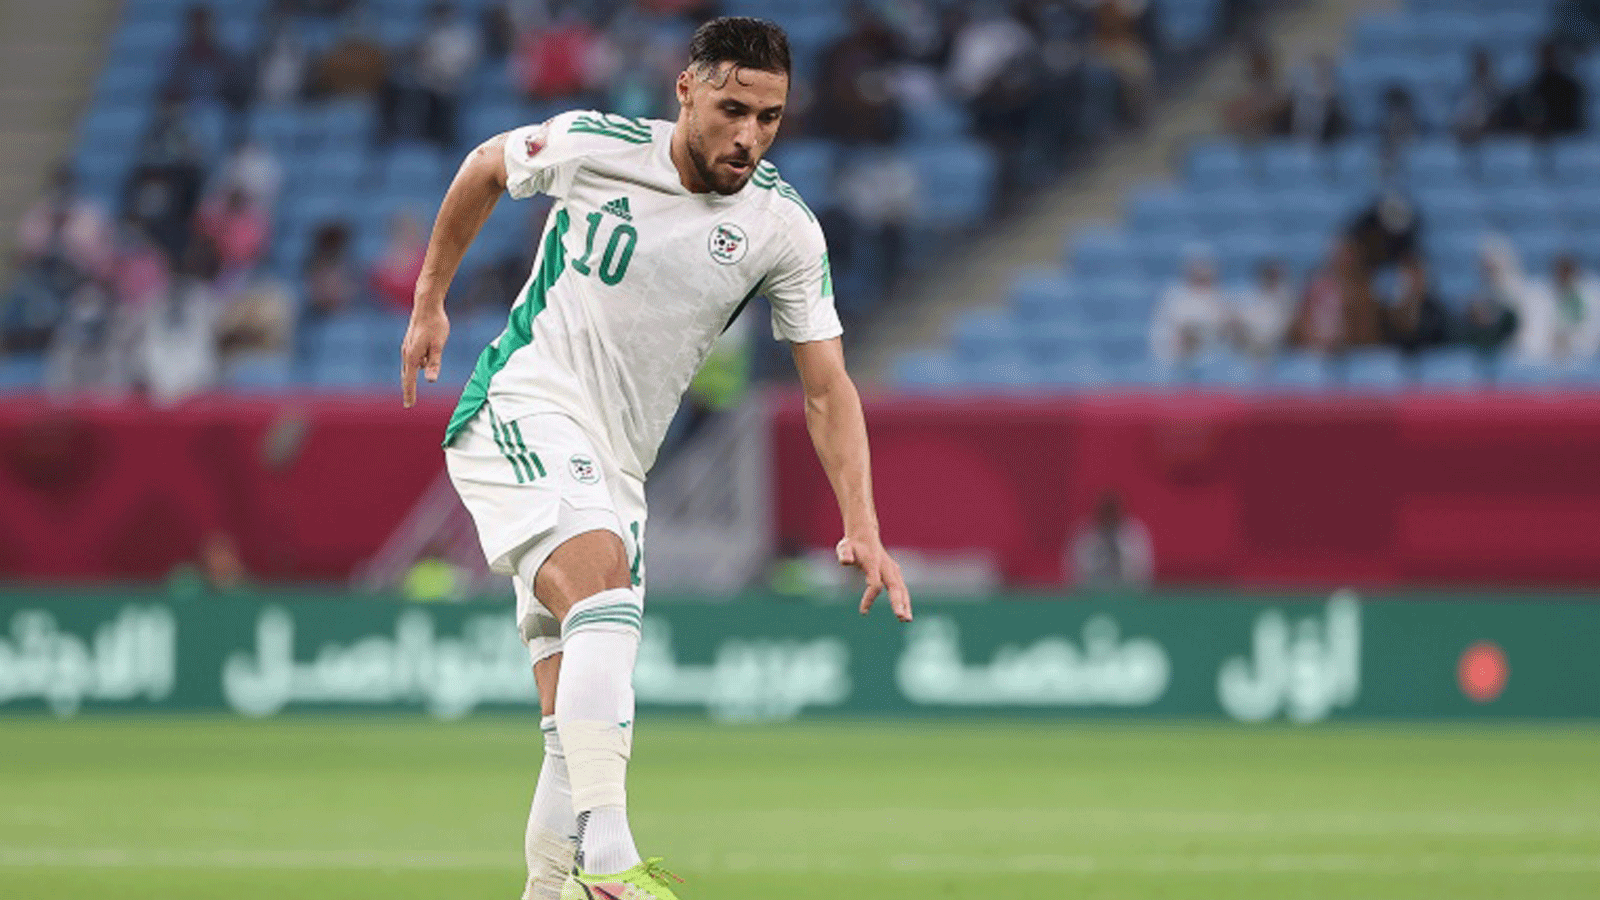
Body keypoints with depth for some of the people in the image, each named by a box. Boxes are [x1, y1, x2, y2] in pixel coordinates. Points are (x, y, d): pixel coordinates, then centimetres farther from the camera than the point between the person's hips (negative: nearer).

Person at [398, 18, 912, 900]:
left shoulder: (784, 228, -4)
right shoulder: (591, 145, -9)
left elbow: (826, 389, -1)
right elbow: (486, 166, 12)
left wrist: (861, 526, -12)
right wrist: (429, 303, 18)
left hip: (615, 465, 5)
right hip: (521, 411, -5)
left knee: (577, 720, 1)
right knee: (606, 596, -30)